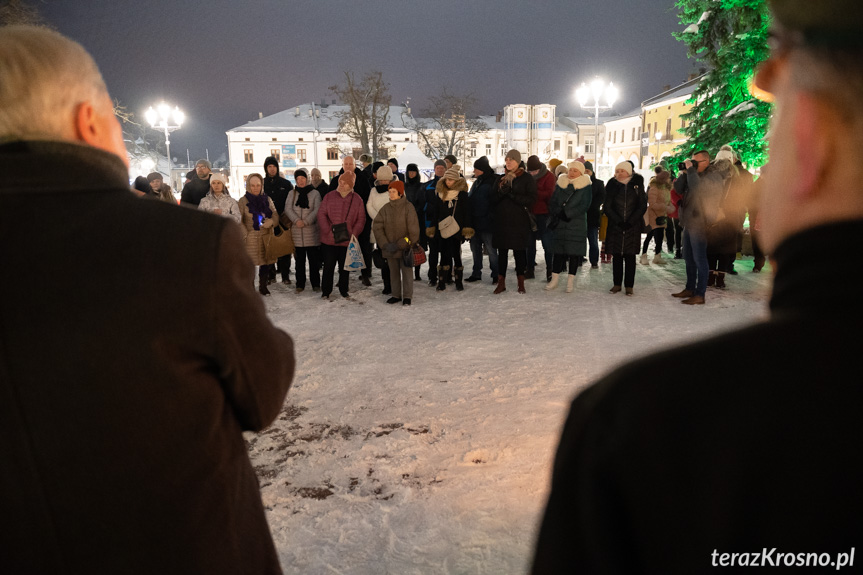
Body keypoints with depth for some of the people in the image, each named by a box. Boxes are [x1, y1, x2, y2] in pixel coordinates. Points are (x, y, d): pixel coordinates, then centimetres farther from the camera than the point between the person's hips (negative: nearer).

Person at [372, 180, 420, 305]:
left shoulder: (408, 208, -10)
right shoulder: (385, 209, 0)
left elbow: (413, 231, -11)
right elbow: (376, 227, -1)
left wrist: (399, 245, -15)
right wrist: (385, 244, -12)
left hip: (405, 247, -4)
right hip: (390, 248, 4)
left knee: (406, 271, 3)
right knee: (394, 272, 13)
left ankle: (407, 296, 15)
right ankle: (396, 295, 25)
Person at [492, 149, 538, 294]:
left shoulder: (527, 178, 0)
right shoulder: (502, 178, 14)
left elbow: (531, 200, -9)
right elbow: (493, 199, 9)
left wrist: (512, 194, -17)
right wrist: (501, 191, -12)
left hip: (519, 221, -4)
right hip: (502, 221, 4)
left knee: (519, 252, 1)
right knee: (502, 252, 3)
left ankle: (521, 283, 12)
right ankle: (501, 283, 10)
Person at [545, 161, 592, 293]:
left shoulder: (586, 186, 0)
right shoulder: (560, 184, 10)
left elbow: (584, 205, -9)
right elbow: (553, 202, 9)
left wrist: (567, 213, -16)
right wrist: (557, 213, -10)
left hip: (577, 225, -2)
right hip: (560, 223, 3)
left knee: (574, 252, 0)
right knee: (558, 250, 4)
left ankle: (571, 281, 7)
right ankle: (554, 279, 10)